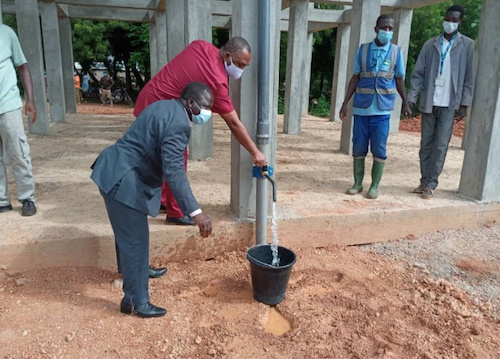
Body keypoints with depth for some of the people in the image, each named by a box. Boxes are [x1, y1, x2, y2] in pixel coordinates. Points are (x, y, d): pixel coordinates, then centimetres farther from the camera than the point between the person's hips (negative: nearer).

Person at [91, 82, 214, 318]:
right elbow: (173, 171, -31)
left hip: (115, 170, 11)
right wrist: (195, 212, -34)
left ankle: (130, 271, 51)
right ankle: (137, 302, 12)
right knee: (136, 240, 0)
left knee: (127, 232, 28)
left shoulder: (165, 107, 12)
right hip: (122, 180, -11)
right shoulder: (178, 124, -21)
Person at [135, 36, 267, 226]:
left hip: (149, 100, 10)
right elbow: (234, 124, -20)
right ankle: (176, 212, 7)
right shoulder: (217, 81, -23)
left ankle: (161, 200, 33)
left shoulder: (201, 45, -1)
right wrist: (255, 152, -14)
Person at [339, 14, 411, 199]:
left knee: (379, 149, 1)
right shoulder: (363, 49, 4)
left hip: (382, 109, -1)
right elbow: (355, 78, 7)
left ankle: (374, 186, 14)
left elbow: (399, 80, 11)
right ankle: (357, 183, 20)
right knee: (358, 148, 6)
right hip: (361, 107, 1)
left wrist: (405, 103, 13)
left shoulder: (396, 52, 3)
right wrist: (345, 103, 4)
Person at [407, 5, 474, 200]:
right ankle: (424, 182, 15)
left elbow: (469, 77, 1)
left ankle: (431, 185, 2)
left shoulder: (467, 45, 3)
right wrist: (411, 99, -5)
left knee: (440, 146, -3)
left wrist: (464, 104, -5)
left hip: (449, 104, -2)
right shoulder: (430, 44, 7)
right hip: (429, 102, 2)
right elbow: (418, 74, 4)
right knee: (426, 144, 6)